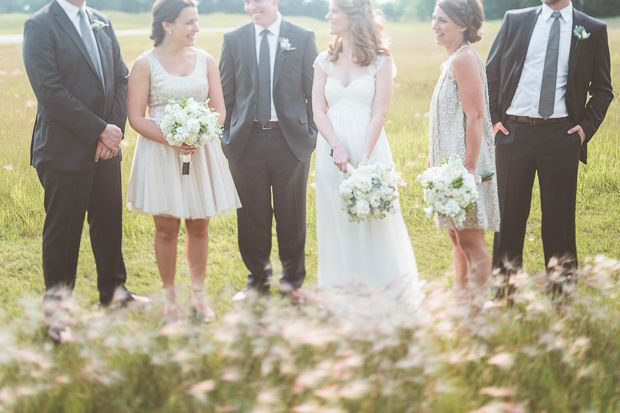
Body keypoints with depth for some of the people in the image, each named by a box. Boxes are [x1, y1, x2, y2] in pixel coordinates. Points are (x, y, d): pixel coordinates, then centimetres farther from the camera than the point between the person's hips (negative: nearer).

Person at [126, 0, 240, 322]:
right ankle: (169, 298, 15)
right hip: (161, 152, -3)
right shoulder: (145, 64, -5)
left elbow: (219, 109, 6)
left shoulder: (205, 61, 6)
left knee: (199, 225, 7)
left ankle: (198, 295, 20)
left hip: (201, 152, 3)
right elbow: (137, 118, -7)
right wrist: (171, 140, -19)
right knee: (166, 227, 2)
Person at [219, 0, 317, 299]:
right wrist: (224, 137, 4)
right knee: (251, 215, 7)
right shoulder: (233, 40, 5)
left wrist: (313, 133, 0)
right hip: (246, 140, 1)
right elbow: (225, 93, 7)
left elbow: (314, 91, 4)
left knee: (291, 215, 8)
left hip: (290, 139, -1)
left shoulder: (302, 38, 2)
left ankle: (292, 278, 24)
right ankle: (257, 279, 22)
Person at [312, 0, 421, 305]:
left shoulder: (380, 60, 0)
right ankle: (342, 298, 14)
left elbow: (379, 113, -6)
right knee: (338, 225, 5)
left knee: (374, 224, -2)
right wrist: (337, 149, -13)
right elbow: (318, 111, 3)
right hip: (332, 152, 3)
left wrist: (364, 159, -15)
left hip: (370, 149, -3)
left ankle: (383, 297, 7)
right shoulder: (324, 61, 9)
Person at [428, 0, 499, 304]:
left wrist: (468, 169, -24)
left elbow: (475, 116, -21)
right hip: (452, 163, 10)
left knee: (471, 241, -5)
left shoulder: (464, 59, -15)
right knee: (457, 238, 16)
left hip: (465, 163, -10)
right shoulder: (454, 59, 14)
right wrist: (440, 166, 20)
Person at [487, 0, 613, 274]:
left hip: (561, 136, -1)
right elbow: (490, 74, 12)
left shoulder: (593, 30, 5)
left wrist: (586, 126, -2)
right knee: (508, 214, 6)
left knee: (560, 218, 4)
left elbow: (603, 90, 10)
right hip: (513, 132, 1)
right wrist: (492, 119, 3)